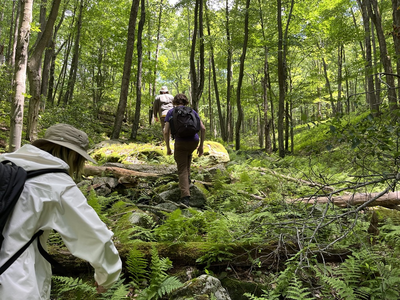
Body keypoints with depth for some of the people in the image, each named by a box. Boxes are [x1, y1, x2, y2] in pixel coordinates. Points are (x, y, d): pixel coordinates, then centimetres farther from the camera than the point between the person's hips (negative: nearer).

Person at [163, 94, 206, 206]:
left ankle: (185, 197, -11)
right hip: (194, 142, 4)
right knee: (188, 155, 37)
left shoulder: (171, 112, 7)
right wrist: (201, 145, 11)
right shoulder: (192, 112, 14)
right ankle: (187, 180, 36)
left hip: (181, 143, -3)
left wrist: (168, 148, 9)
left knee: (182, 170, 2)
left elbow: (166, 131, -2)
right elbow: (203, 128, 4)